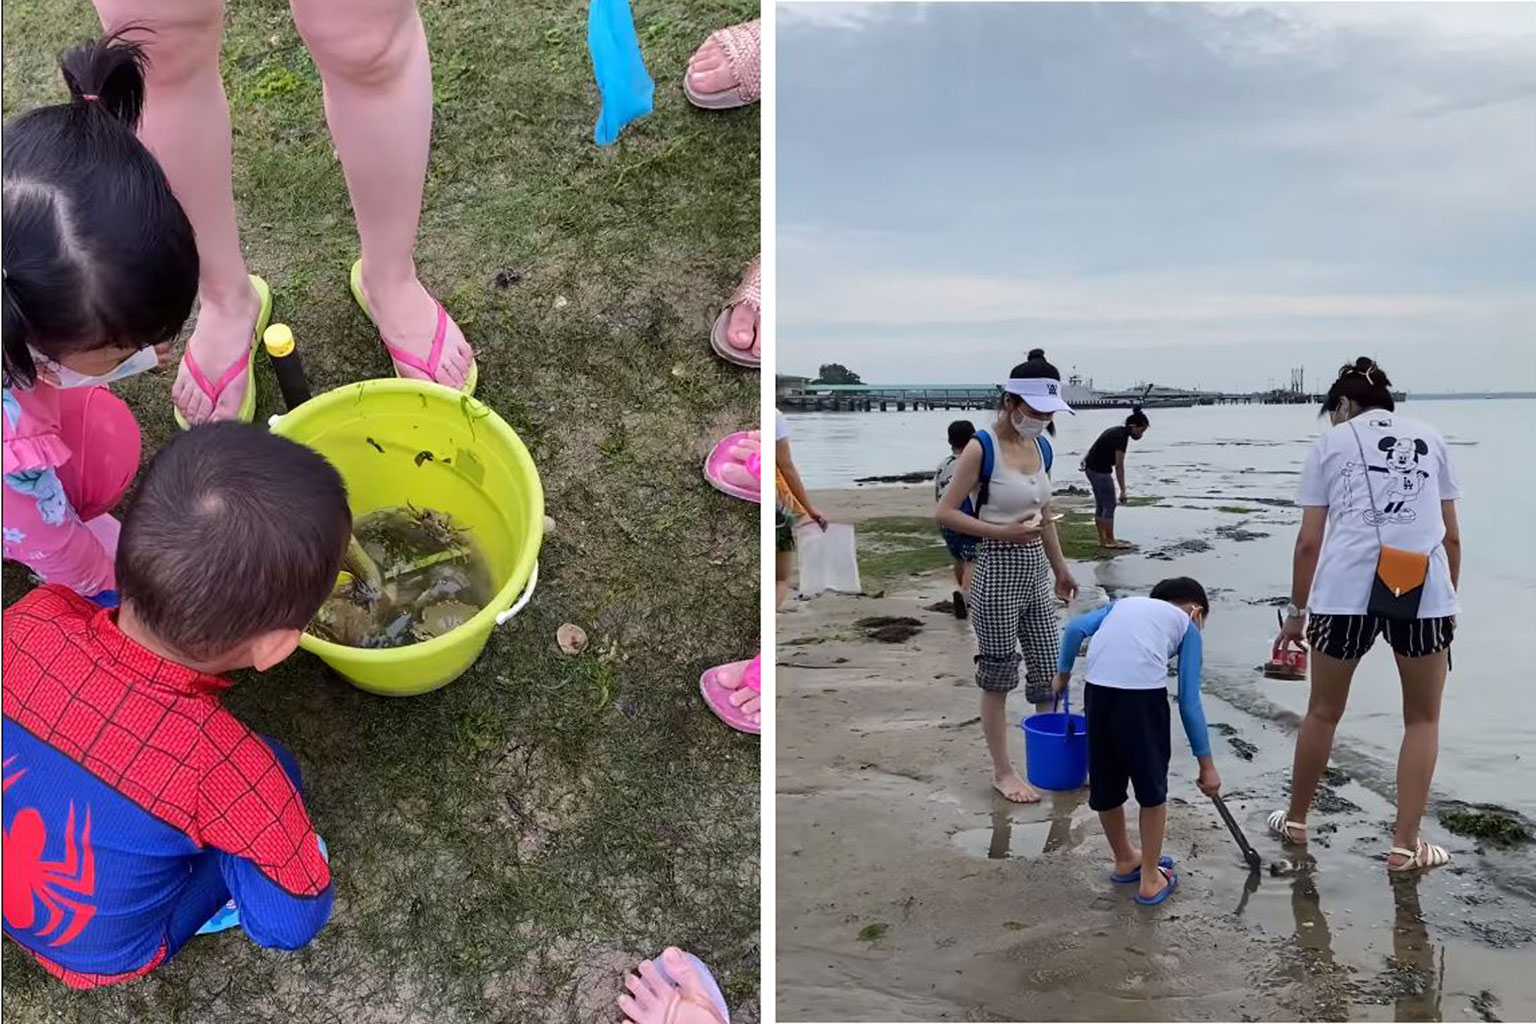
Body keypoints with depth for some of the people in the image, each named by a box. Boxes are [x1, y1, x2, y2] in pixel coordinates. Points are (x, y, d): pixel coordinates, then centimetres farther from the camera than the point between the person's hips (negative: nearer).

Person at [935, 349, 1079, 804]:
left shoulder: (1042, 447, 6)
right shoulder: (982, 448, -14)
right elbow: (945, 512, -14)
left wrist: (1061, 569, 22)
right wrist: (1003, 532, -21)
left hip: (1036, 571, 7)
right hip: (997, 572, -7)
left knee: (1048, 671, 12)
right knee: (998, 677, 4)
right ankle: (1003, 772, 16)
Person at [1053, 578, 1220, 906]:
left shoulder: (1125, 603, 34)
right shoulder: (1186, 624, 23)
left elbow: (1076, 627, 14)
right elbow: (1189, 703, 15)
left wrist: (1063, 674, 27)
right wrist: (1207, 765, 19)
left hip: (1098, 688, 4)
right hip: (1144, 692, -3)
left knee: (1105, 785, 21)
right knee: (1152, 789, 18)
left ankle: (1124, 861, 43)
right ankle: (1150, 880, 28)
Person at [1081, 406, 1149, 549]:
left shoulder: (1117, 431, 12)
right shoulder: (1122, 436, -18)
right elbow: (1119, 466, -20)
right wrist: (1123, 490, -19)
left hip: (1091, 467, 10)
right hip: (1100, 470, -10)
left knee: (1101, 505, 14)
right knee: (1109, 505, -2)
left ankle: (1102, 539, 20)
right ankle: (1110, 541, 4)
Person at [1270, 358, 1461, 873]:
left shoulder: (1331, 442, 14)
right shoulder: (1429, 437, 19)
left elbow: (1309, 540, 8)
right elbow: (1452, 535, 15)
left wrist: (1296, 610, 15)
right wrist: (1449, 601, 24)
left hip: (1346, 589, -1)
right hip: (1423, 589, 1)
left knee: (1323, 712, 17)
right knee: (1423, 718, 16)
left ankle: (1296, 819, 32)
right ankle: (1405, 845, 16)